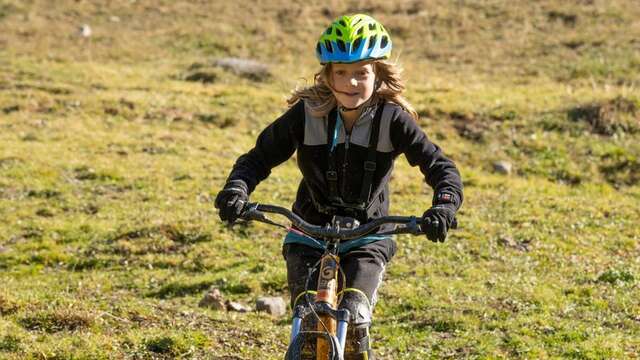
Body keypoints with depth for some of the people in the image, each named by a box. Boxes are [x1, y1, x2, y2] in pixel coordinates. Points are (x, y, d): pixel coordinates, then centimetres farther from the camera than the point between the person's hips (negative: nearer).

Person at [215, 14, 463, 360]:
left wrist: (444, 206, -37)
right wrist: (236, 189, -25)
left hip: (367, 238, -1)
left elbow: (441, 167, -16)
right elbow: (260, 157, -5)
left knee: (354, 319, -21)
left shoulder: (392, 120, -13)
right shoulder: (306, 114, -10)